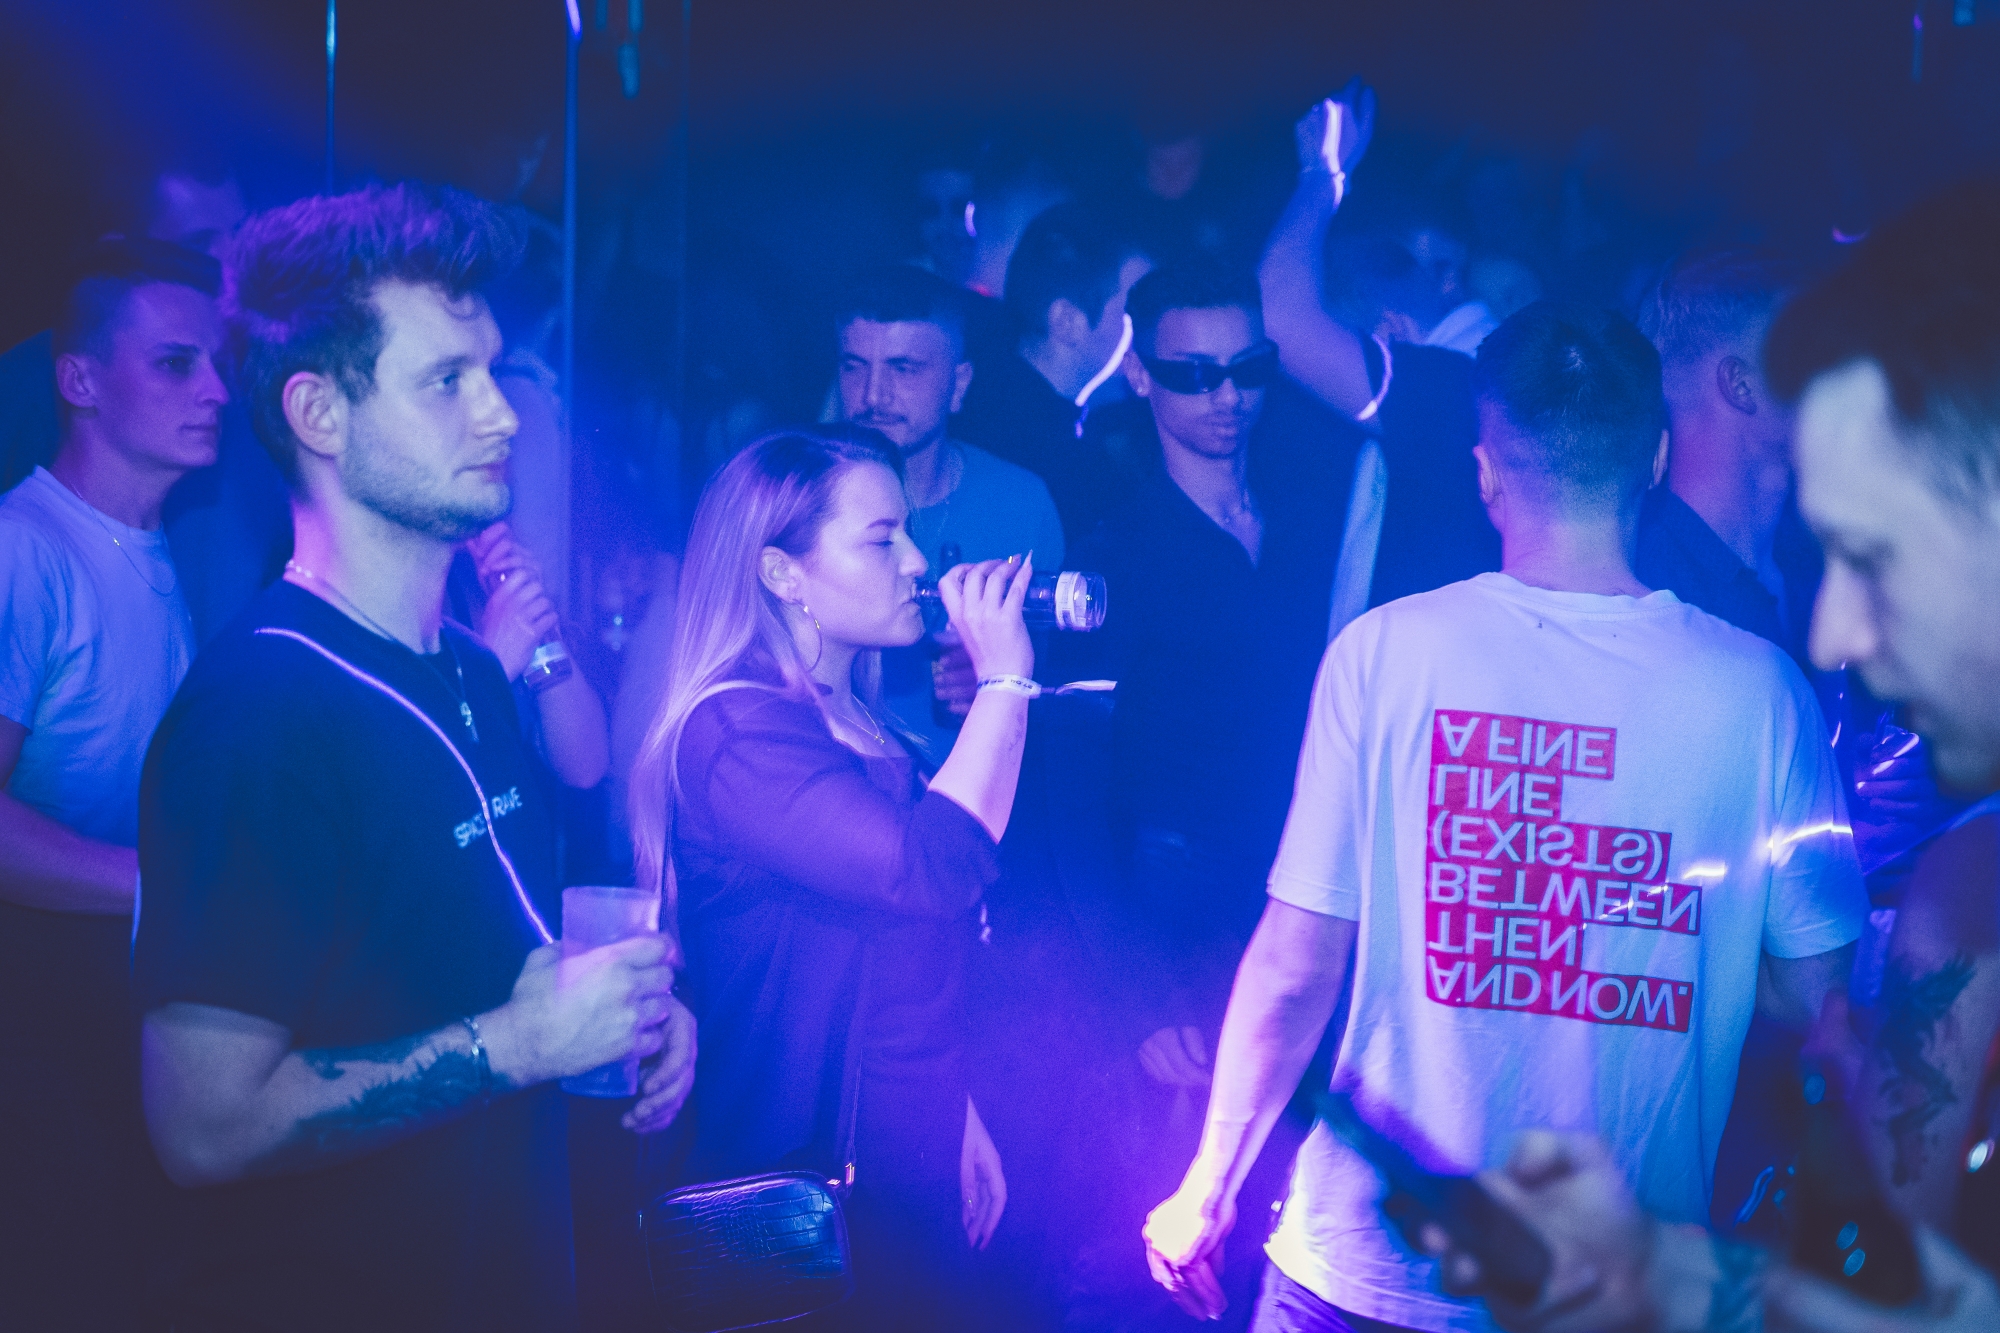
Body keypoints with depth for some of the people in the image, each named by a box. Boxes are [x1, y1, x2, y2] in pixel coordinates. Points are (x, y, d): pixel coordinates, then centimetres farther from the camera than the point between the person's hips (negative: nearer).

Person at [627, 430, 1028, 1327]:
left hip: (908, 1151, 9)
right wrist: (1003, 679, -20)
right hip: (820, 1177, -9)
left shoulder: (852, 721, 11)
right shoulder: (735, 728, -18)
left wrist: (954, 1116, 19)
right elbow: (931, 870, -29)